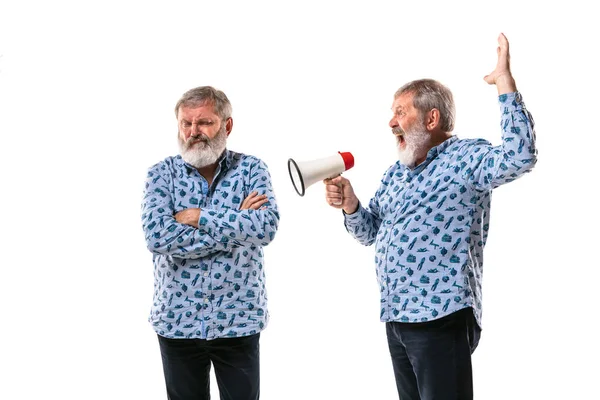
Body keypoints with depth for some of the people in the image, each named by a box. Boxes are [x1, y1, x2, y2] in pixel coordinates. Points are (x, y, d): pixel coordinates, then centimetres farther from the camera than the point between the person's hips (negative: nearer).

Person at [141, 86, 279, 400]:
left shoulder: (251, 169, 0)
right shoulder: (162, 173, 0)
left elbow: (267, 226, -18)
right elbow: (157, 237, -17)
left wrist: (197, 217, -17)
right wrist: (236, 224, -15)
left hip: (239, 322, 0)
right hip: (177, 322, 0)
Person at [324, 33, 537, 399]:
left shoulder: (465, 158, -8)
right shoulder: (396, 172, 16)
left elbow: (521, 156, -27)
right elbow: (370, 233, 22)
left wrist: (504, 81, -26)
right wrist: (350, 206, 0)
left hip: (442, 317, -8)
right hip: (396, 317, 8)